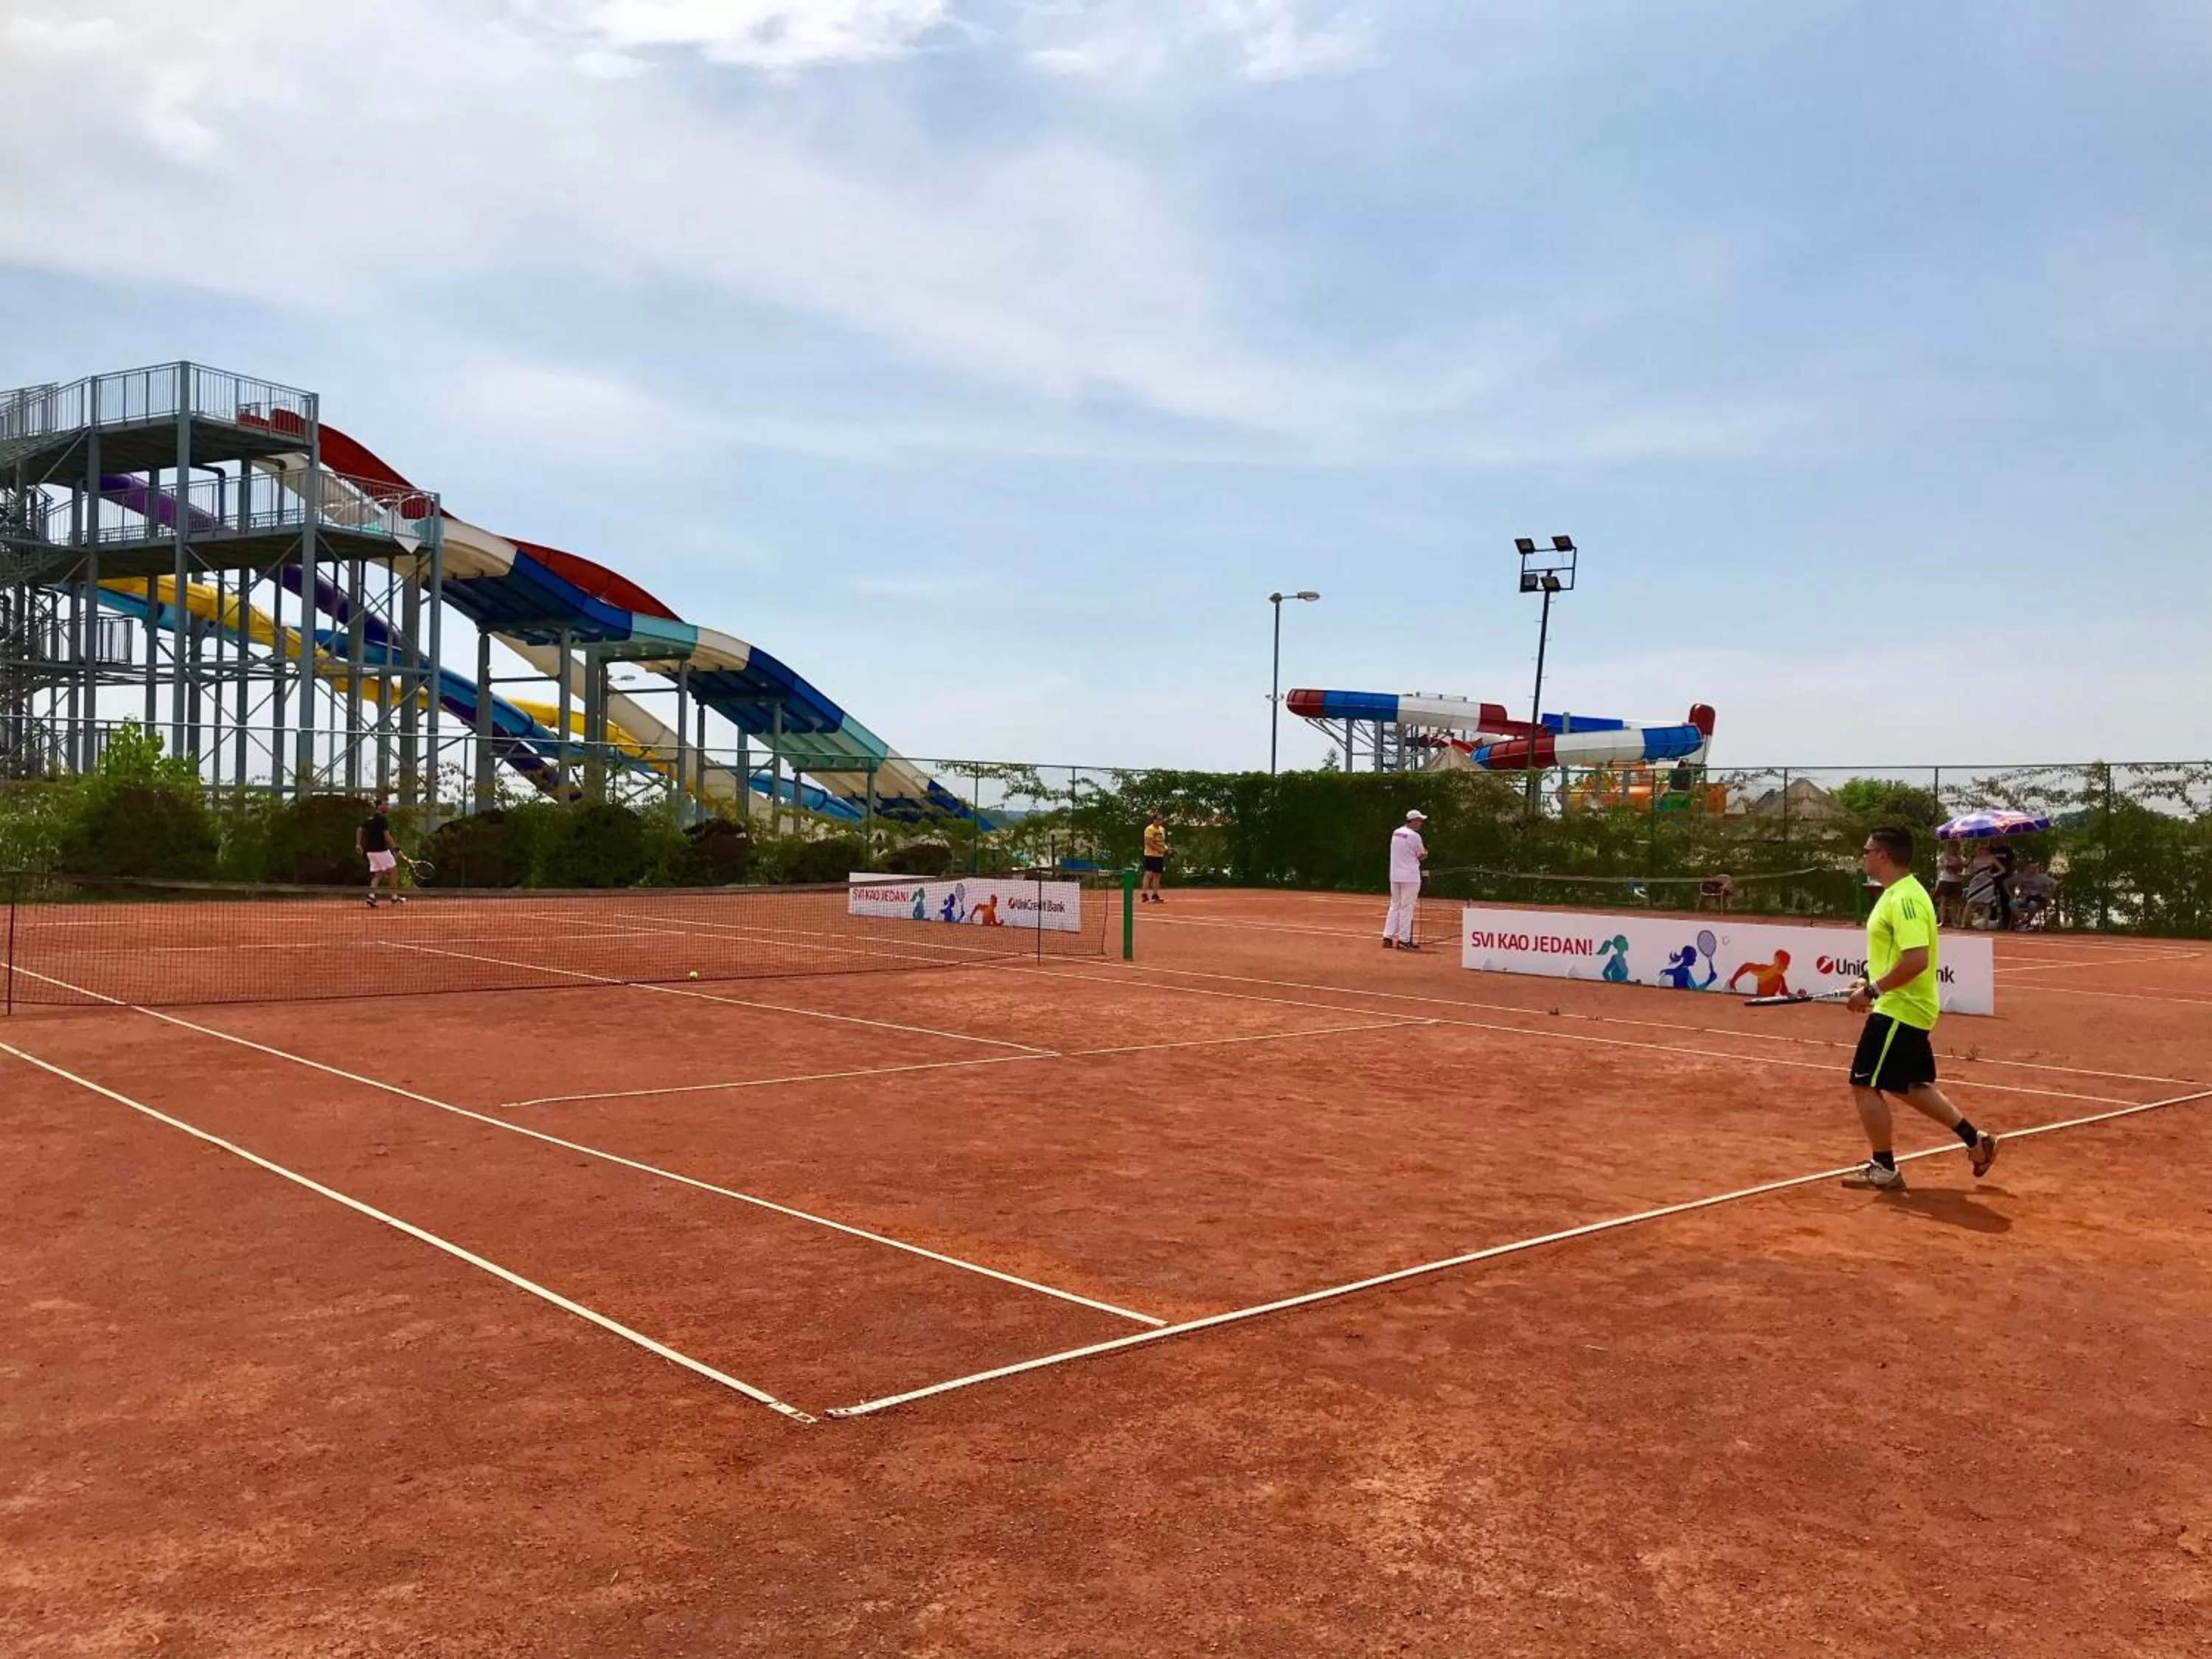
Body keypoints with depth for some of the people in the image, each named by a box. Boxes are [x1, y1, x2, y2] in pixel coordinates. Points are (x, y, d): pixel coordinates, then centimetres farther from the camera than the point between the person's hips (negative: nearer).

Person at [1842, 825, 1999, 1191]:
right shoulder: (1897, 894, 11)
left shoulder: (1904, 899, -21)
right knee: (1909, 1087, 21)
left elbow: (1917, 960, -29)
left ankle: (1884, 1170, 6)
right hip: (1908, 1008, 10)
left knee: (1865, 1085, -3)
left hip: (1898, 1010, -10)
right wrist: (1875, 983, 13)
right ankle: (1976, 1141, 29)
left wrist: (1873, 990, -22)